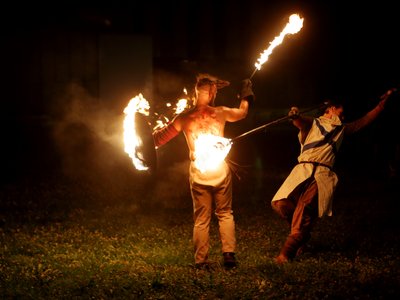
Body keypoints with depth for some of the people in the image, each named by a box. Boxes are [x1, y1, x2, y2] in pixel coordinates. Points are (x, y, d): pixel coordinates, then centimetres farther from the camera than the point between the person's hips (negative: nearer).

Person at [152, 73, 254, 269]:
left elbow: (160, 138, 2)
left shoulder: (184, 118, -4)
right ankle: (229, 253, 3)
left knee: (201, 220, 9)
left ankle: (201, 261, 8)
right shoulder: (220, 113, -3)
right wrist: (246, 95, 35)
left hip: (198, 175, 0)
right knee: (225, 213, 15)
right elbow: (242, 112, 18)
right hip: (220, 172, 0)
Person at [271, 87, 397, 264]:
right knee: (280, 204, -17)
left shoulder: (341, 129, 31)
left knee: (305, 207, -21)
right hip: (303, 170, -1)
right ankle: (302, 233, 9)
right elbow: (300, 122, -6)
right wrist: (294, 116, -30)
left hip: (323, 174, 1)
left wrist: (384, 100, 30)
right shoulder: (312, 123, 18)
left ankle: (288, 251, -26)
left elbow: (366, 120, 33)